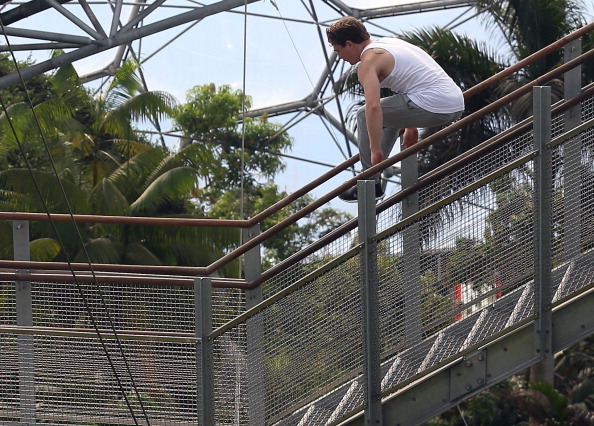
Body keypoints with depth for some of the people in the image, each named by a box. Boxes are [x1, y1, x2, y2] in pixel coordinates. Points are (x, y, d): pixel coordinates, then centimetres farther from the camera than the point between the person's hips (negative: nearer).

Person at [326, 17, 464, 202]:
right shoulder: (389, 42, 24)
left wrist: (375, 150, -15)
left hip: (433, 107, -10)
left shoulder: (369, 61, -6)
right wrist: (410, 128, 42)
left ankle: (372, 184, 6)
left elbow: (373, 107, -19)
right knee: (394, 110, 34)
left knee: (365, 115, 2)